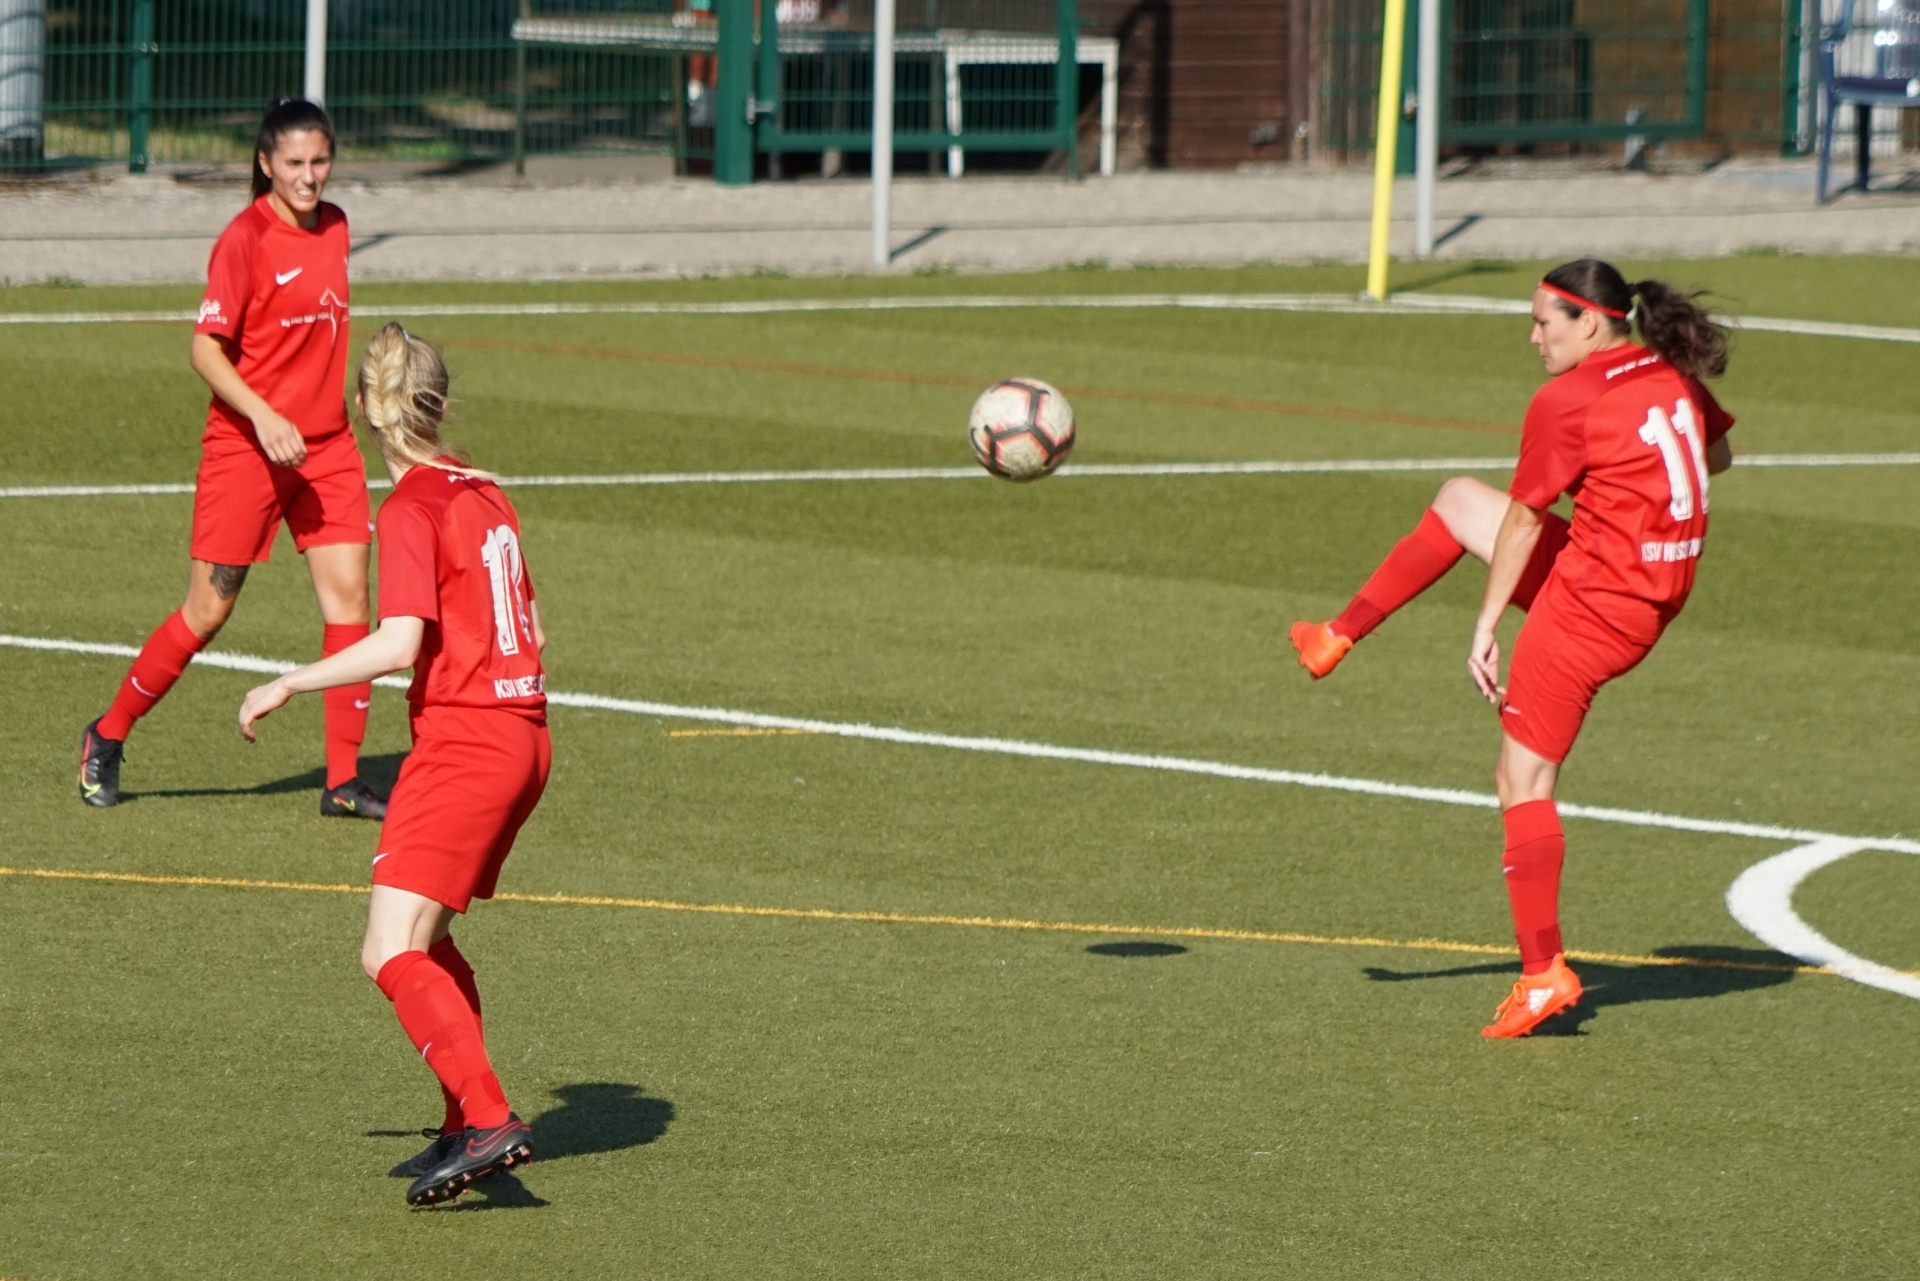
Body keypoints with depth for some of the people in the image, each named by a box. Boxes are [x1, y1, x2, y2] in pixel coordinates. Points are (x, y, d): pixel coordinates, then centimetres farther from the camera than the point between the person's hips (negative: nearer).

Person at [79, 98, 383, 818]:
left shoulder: (333, 227, 8)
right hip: (245, 448, -6)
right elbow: (206, 350, -15)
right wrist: (263, 416, -26)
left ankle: (343, 781, 1)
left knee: (348, 594, -4)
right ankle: (107, 739, 19)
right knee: (207, 612, -1)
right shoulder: (245, 239, -13)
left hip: (326, 444, 6)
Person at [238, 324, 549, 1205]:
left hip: (461, 743, -9)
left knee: (392, 953, -14)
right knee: (423, 939, 20)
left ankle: (488, 1122, -25)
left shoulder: (413, 509, -11)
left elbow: (398, 644, -20)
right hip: (522, 739, 9)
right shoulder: (485, 495, 12)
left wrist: (287, 686, -12)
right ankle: (468, 1130, 21)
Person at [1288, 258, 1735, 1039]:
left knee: (1523, 784, -3)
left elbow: (1523, 520, -11)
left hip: (1589, 607, -9)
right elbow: (1718, 456, 21)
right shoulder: (1674, 376, 4)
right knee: (1458, 502, 21)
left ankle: (1543, 973, -4)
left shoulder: (1568, 402, -18)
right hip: (1658, 590, 9)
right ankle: (1341, 636, 26)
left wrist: (1485, 627, -5)